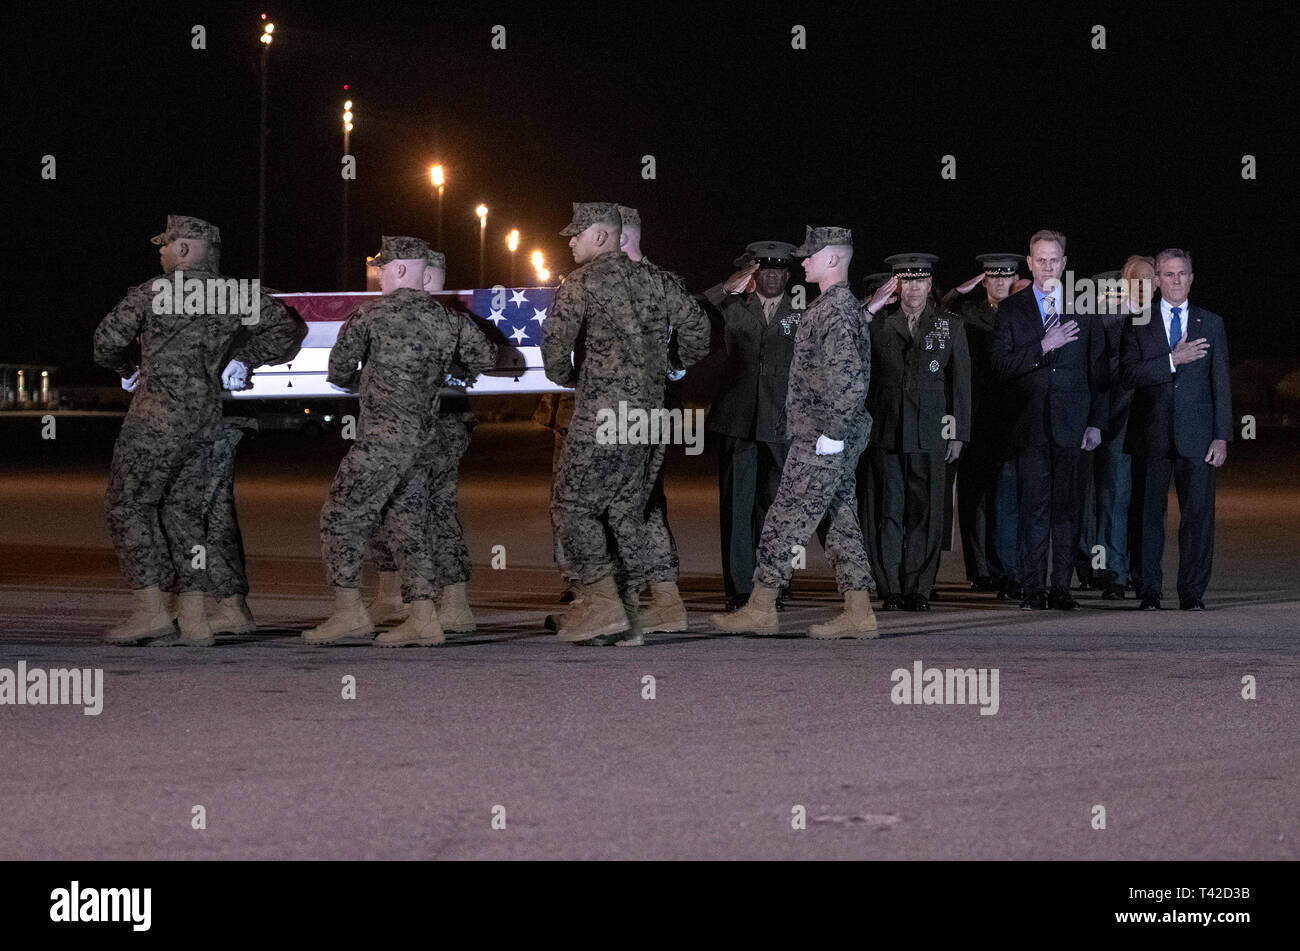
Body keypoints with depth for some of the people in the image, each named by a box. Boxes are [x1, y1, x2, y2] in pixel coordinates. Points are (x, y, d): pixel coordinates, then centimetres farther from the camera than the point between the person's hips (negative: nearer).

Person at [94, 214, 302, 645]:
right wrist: (246, 358, 13)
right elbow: (286, 329, 11)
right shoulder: (233, 296, 7)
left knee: (130, 508, 3)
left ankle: (150, 609, -4)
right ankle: (193, 619, 5)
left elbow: (108, 339, -3)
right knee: (184, 512, 10)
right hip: (205, 423, 6)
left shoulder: (154, 292, -7)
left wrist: (126, 370, 16)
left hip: (156, 418, -6)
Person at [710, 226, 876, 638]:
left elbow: (849, 381, -25)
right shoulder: (844, 306, 16)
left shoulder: (836, 311, -16)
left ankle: (760, 608, -2)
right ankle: (858, 612, 9)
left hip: (822, 440, -10)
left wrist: (831, 434, -21)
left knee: (785, 520, -6)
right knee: (841, 520, 9)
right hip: (834, 438, 10)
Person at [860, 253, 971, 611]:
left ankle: (918, 589, 7)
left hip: (930, 436, 1)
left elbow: (960, 383, 10)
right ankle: (890, 591, 6)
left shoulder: (950, 326, 9)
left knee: (925, 514, 0)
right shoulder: (877, 323, 6)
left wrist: (958, 434, 5)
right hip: (884, 434, -1)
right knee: (886, 513, 0)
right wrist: (871, 308, -13)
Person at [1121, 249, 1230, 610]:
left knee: (1198, 514, -3)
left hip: (1196, 436, 0)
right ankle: (1149, 591, 9)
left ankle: (1192, 592, 3)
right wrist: (1173, 360, -16)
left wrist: (1221, 437, 0)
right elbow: (1128, 374, -6)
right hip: (1151, 436, 0)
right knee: (1148, 514, 2)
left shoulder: (1211, 324, 10)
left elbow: (1221, 383, 7)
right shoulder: (1137, 324, 7)